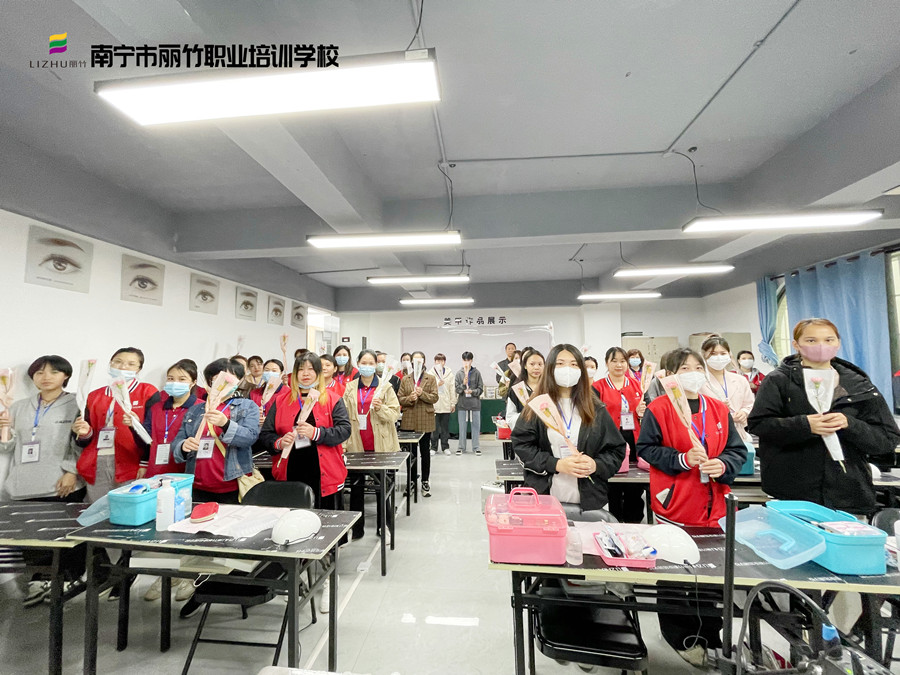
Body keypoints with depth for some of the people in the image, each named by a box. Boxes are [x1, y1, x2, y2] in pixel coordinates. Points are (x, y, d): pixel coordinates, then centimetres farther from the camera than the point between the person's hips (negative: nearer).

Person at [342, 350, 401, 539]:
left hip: (380, 446, -2)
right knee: (356, 487, 11)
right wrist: (344, 443, -3)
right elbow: (345, 417, 4)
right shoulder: (350, 388, 6)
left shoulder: (385, 387, -2)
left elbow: (395, 414, -4)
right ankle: (357, 527, 26)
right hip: (357, 446, 2)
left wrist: (380, 407, -22)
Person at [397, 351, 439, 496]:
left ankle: (425, 482, 16)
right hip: (409, 420, 2)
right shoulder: (405, 379, 9)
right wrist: (410, 398, -15)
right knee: (410, 451, 8)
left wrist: (422, 394, -18)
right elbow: (400, 399, 4)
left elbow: (435, 397, -3)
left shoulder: (431, 379, 4)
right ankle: (412, 479, 24)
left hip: (425, 420, -1)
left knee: (425, 451, 5)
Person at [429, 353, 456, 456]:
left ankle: (445, 447, 20)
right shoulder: (430, 373, 1)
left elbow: (452, 389, 6)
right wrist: (437, 384, -16)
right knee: (434, 427, 3)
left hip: (446, 405, 1)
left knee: (445, 427, 9)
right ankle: (433, 447, 16)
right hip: (434, 404, -1)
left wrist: (453, 403, 5)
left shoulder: (450, 373, 5)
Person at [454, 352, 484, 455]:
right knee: (462, 427, 9)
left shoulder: (476, 372, -1)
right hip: (462, 403, 1)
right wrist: (463, 384, -18)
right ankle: (461, 447, 20)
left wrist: (472, 391, -16)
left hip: (475, 403, 0)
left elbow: (481, 388, 1)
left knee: (476, 426, 6)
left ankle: (476, 447, 17)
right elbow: (457, 389, -1)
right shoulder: (459, 373, 1)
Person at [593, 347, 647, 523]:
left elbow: (646, 413, 19)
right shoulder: (598, 387, -1)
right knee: (613, 490, 4)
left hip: (634, 443, 4)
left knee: (635, 489, 9)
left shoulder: (635, 385, 11)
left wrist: (642, 413, -2)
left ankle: (634, 525, 25)